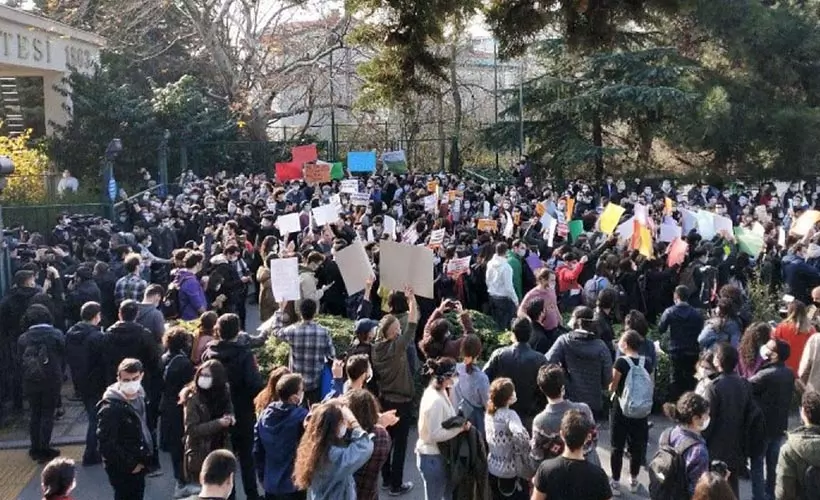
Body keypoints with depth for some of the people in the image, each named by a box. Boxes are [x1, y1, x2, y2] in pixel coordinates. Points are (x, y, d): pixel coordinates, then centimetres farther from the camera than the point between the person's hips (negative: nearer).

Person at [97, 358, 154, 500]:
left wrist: (147, 456, 10)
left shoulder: (139, 397, 2)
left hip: (139, 465, 8)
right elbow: (106, 443, -24)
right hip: (121, 468, -8)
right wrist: (129, 464, -17)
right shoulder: (110, 407, -23)